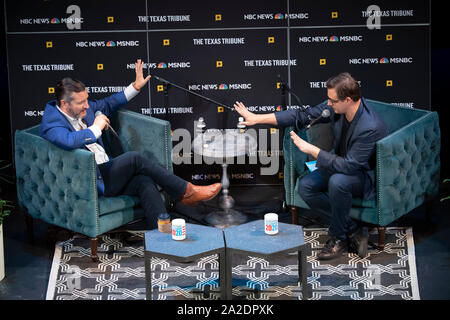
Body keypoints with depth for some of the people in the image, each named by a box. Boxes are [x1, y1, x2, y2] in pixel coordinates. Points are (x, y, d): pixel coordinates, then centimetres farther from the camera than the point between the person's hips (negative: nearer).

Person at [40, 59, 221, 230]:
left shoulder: (82, 109, 10)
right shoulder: (51, 123, -16)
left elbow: (108, 104, 29)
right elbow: (69, 141, -39)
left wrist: (136, 87, 25)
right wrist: (96, 127, -23)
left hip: (105, 170, 8)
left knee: (145, 182, -20)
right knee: (134, 158, -23)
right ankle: (186, 192, -11)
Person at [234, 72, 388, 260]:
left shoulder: (370, 128, -34)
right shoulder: (336, 108, -11)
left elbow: (348, 165, -34)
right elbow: (302, 116, -3)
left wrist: (311, 149, -29)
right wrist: (257, 118, -6)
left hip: (367, 175, -8)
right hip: (344, 163, 8)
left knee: (337, 181, -38)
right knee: (305, 187, -12)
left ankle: (338, 237, -14)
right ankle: (352, 231, -6)